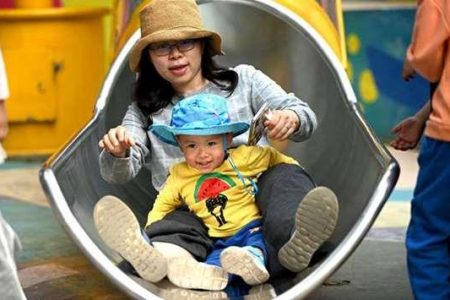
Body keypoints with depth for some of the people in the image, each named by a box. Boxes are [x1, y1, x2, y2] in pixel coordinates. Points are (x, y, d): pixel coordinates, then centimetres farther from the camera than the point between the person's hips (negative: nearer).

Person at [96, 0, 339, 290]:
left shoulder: (244, 79, 23)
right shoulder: (144, 112, 22)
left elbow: (306, 117, 12)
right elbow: (117, 174, 8)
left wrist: (290, 119, -15)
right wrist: (118, 153, -19)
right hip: (192, 209, 0)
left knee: (287, 176, -35)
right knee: (169, 231, -36)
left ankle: (293, 244, -66)